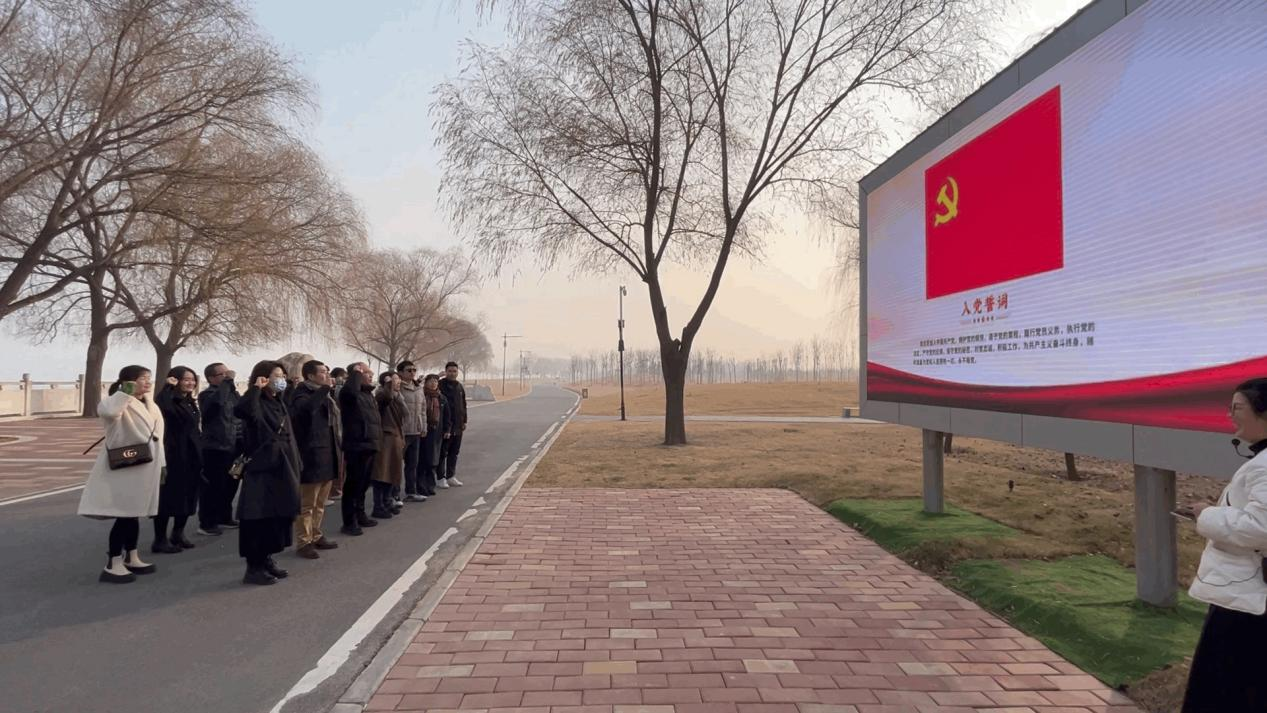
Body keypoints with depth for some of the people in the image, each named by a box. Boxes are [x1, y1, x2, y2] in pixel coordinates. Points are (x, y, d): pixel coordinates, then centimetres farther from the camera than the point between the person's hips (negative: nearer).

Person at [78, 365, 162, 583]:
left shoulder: (150, 405, 13)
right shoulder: (120, 403, -13)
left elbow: (156, 436, 17)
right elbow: (106, 411, -39)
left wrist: (161, 464, 16)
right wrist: (125, 393, -30)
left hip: (144, 468, 8)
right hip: (124, 468, -8)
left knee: (134, 513, 15)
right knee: (124, 515, -7)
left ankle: (131, 559, 26)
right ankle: (113, 565, 1)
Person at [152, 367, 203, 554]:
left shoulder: (192, 402, 13)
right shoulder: (171, 401, -12)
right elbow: (160, 405, -39)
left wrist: (201, 457, 17)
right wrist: (168, 386, -24)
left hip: (192, 455, 8)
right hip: (174, 455, -8)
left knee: (189, 496, 14)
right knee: (168, 497, -3)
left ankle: (178, 534, 27)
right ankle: (160, 540, 4)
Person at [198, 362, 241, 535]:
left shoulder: (233, 393, 15)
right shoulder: (207, 395, -9)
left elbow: (241, 415, 19)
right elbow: (218, 400, -33)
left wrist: (242, 439, 10)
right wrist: (228, 381, -24)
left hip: (233, 447, 8)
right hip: (215, 448, -8)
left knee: (230, 485, 17)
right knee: (213, 487, -4)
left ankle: (225, 517, 30)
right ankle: (206, 523, 4)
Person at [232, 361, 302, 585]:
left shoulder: (279, 403, 15)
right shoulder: (256, 403, -11)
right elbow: (241, 410, -37)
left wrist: (294, 466, 15)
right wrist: (256, 388, -25)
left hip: (281, 469, 9)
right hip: (261, 469, -9)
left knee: (278, 516, 13)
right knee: (259, 519, -3)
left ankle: (266, 560, 25)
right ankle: (253, 567, 4)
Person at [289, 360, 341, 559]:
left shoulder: (325, 395, 16)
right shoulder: (302, 393, -9)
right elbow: (306, 408, -34)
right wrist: (325, 388, -29)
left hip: (327, 456, 8)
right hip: (311, 457, -8)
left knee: (320, 503, 17)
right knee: (307, 504, -1)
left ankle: (315, 536, 27)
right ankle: (303, 542, 5)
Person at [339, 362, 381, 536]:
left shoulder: (368, 393, 17)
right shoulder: (349, 393, -11)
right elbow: (351, 389, -37)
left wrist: (377, 439, 18)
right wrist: (356, 373, -21)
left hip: (369, 445, 9)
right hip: (356, 446, -9)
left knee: (364, 484, 17)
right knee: (353, 484, -3)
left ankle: (360, 515, 29)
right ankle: (349, 522, 3)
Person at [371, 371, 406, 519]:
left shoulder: (397, 397, 15)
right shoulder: (382, 395, -12)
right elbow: (387, 396, -38)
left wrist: (402, 439, 19)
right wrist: (388, 383, -22)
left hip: (396, 438, 9)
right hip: (385, 438, -9)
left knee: (392, 473, 15)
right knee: (382, 473, -4)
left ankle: (387, 503, 26)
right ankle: (378, 507, 2)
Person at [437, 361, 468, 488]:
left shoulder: (460, 387, 14)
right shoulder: (440, 386, -8)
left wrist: (464, 421, 15)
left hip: (457, 426, 7)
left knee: (454, 452, 12)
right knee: (442, 452, -1)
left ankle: (451, 476, 21)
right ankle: (440, 478, 5)